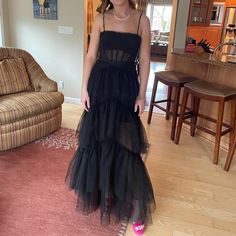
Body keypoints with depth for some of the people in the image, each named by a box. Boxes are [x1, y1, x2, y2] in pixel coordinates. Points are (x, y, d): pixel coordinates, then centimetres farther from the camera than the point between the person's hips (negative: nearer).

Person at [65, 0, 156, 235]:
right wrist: (84, 88, -1)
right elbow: (91, 56, 4)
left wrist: (142, 94, -3)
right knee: (97, 137, 10)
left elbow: (144, 60, 1)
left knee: (124, 143, 0)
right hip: (100, 84, 2)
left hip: (126, 87, -1)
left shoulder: (142, 20, 1)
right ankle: (97, 191, 36)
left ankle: (134, 207, 13)